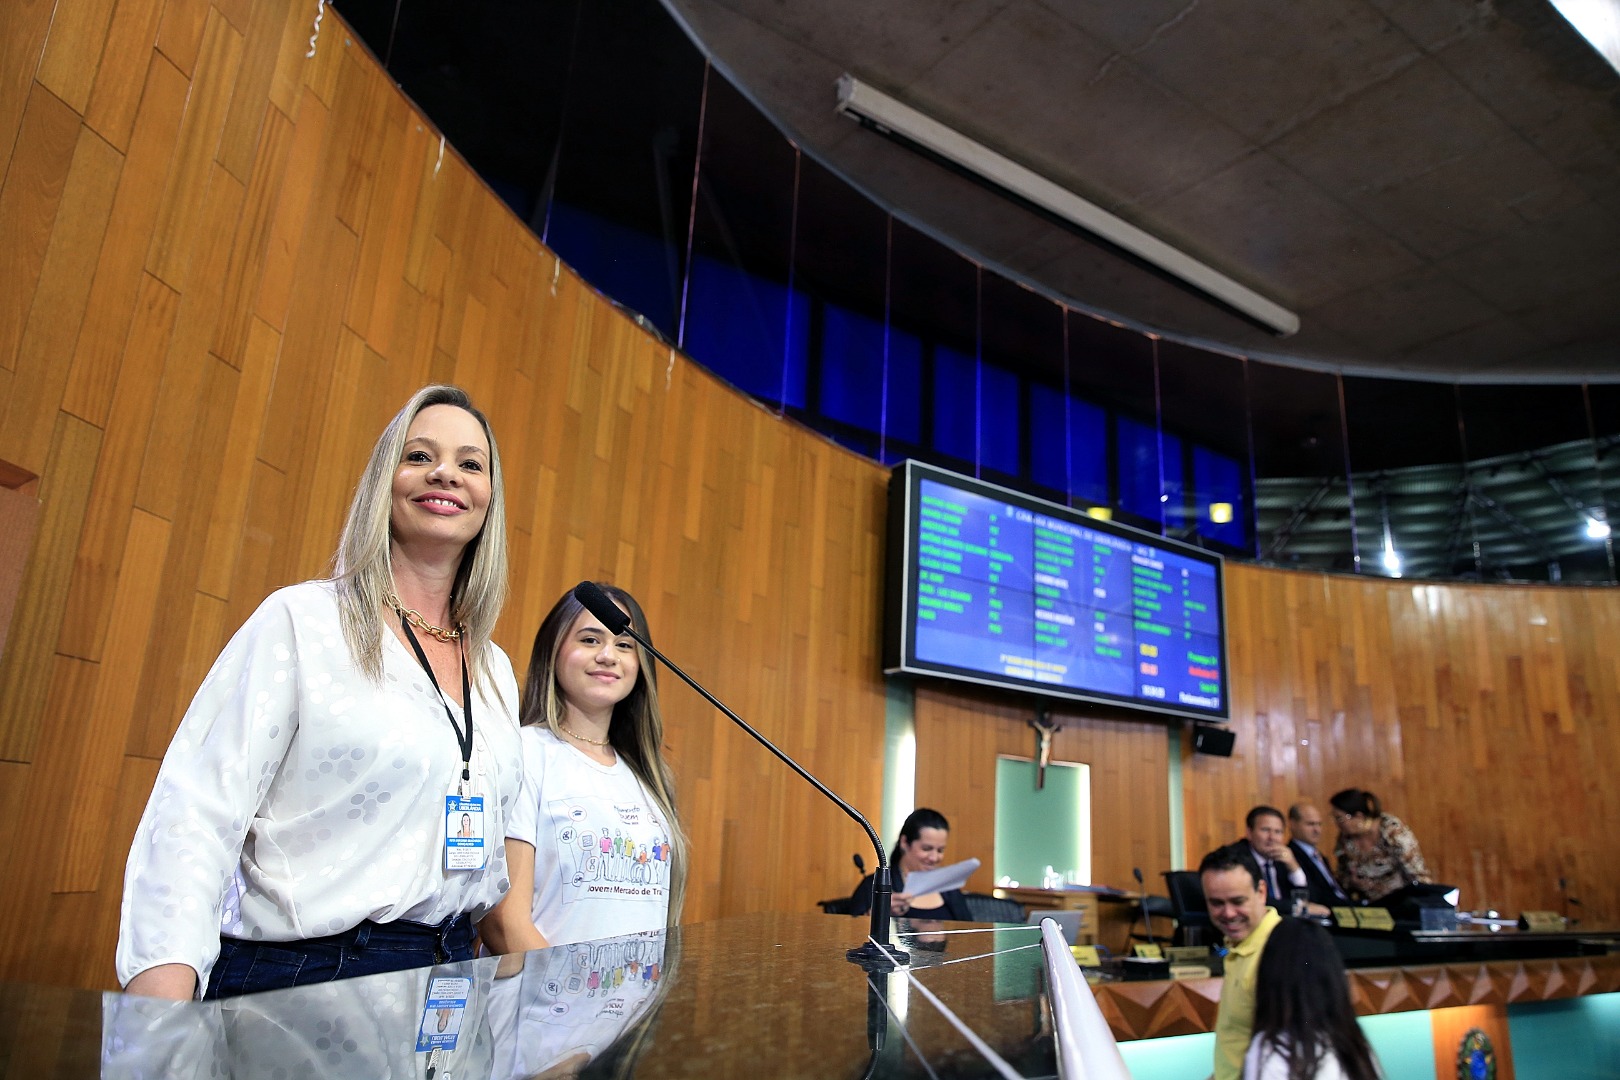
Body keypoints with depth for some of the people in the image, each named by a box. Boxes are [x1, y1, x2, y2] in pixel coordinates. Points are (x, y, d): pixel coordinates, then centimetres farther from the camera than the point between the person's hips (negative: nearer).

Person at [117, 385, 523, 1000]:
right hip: (293, 978, -5)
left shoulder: (496, 671, 9)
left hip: (447, 971, 5)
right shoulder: (301, 621, -8)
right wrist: (162, 1005, -25)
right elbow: (196, 816, -14)